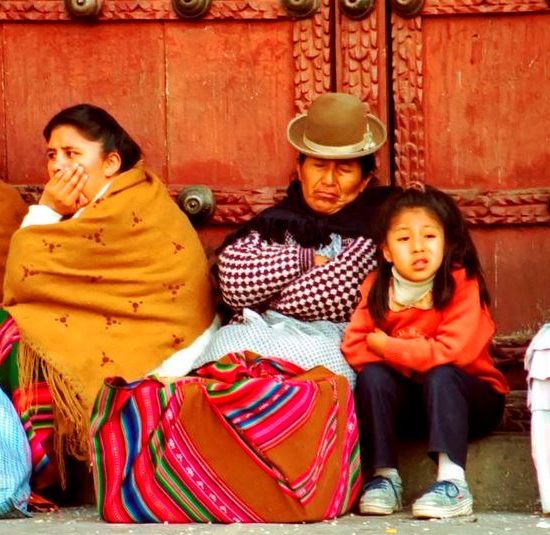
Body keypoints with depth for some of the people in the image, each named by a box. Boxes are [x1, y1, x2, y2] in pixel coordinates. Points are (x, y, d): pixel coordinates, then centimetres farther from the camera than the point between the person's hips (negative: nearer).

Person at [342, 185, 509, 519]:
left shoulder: (463, 285, -19)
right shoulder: (376, 288, -7)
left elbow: (452, 352, -30)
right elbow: (354, 348, -13)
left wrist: (385, 347, -23)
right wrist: (417, 357, -22)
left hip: (463, 398, -3)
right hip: (408, 404, 4)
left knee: (441, 376, -32)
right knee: (373, 375, -22)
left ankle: (453, 483, -39)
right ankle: (385, 477, -21)